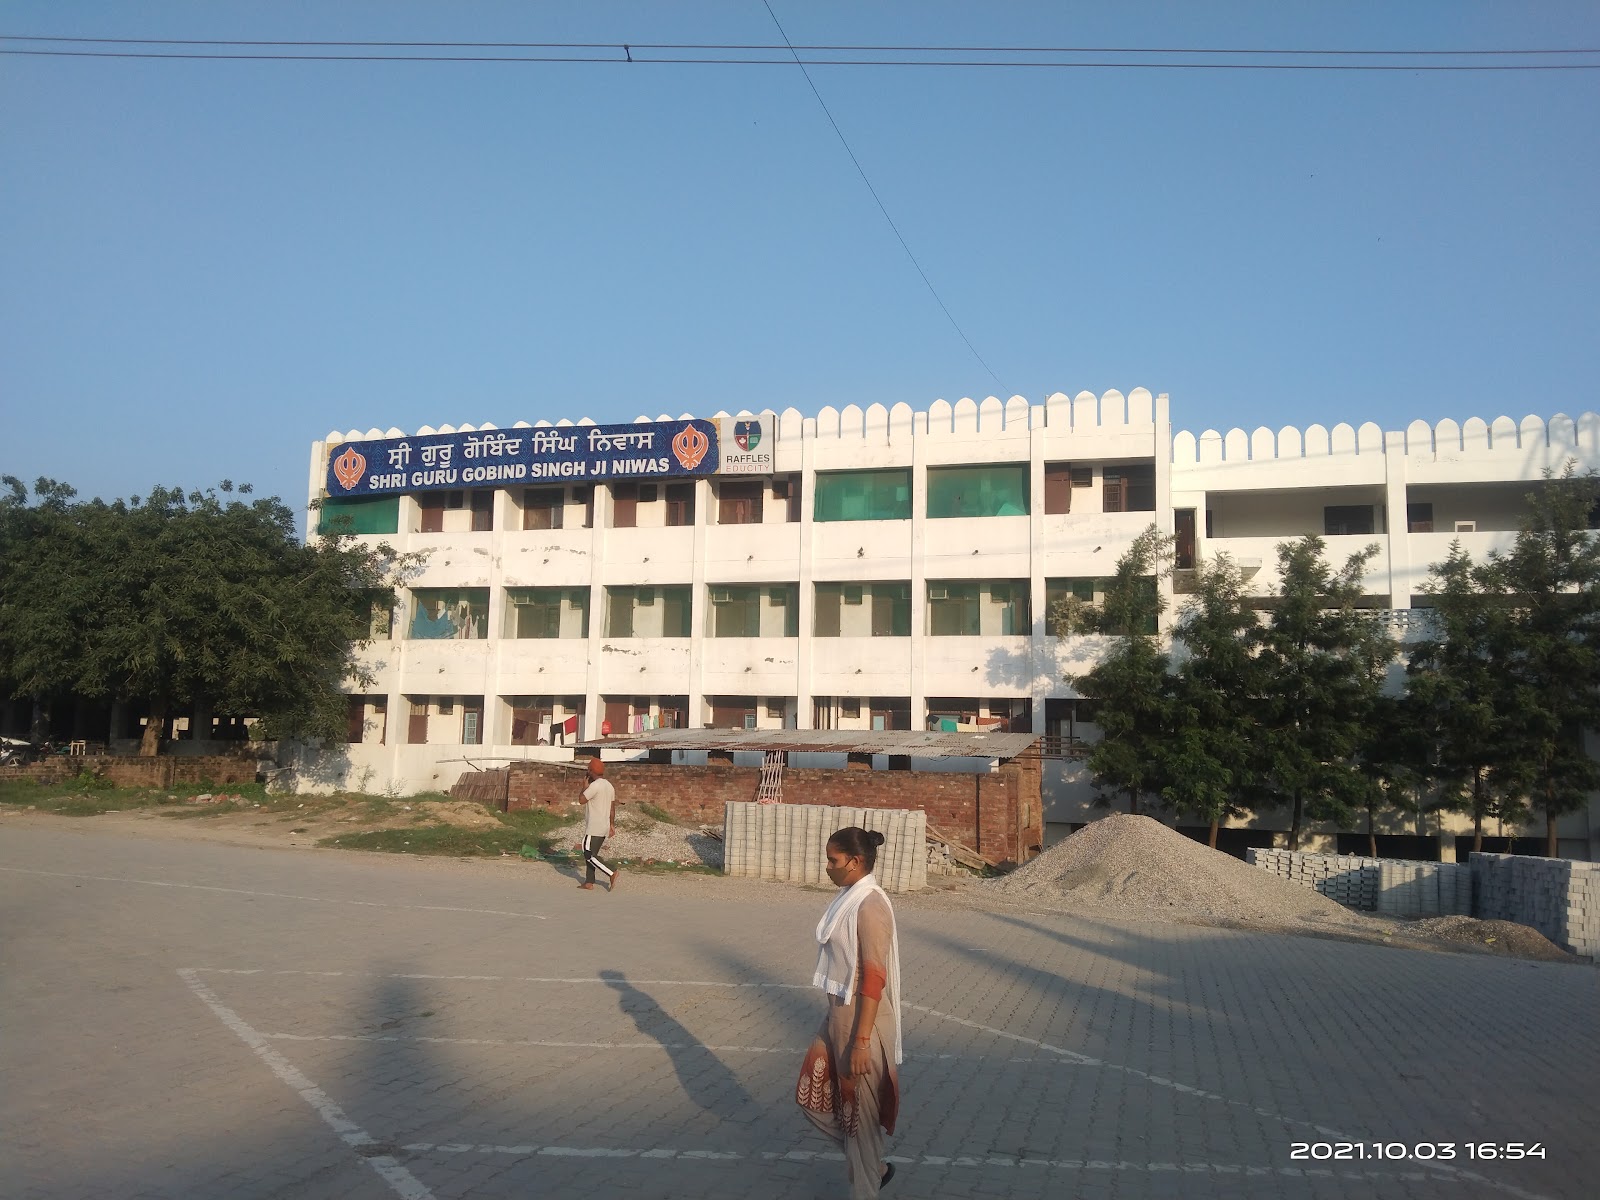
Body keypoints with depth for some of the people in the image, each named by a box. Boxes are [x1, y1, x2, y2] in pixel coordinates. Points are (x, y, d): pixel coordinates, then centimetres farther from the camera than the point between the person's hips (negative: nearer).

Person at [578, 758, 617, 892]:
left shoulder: (594, 785, -17)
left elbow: (582, 800, -12)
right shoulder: (609, 786, 11)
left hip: (593, 829, -9)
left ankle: (611, 872, -13)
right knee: (590, 854, 14)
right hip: (604, 828, 9)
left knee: (590, 855, -6)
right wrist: (612, 825, 20)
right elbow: (612, 807, 15)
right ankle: (589, 882, 15)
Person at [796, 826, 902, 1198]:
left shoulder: (870, 906, -21)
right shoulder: (848, 897, 7)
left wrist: (861, 1041, -22)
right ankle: (872, 1166, 33)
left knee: (859, 1108, 6)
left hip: (862, 1018, -10)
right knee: (812, 1096, 16)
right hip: (838, 1014, 10)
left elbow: (874, 979, -22)